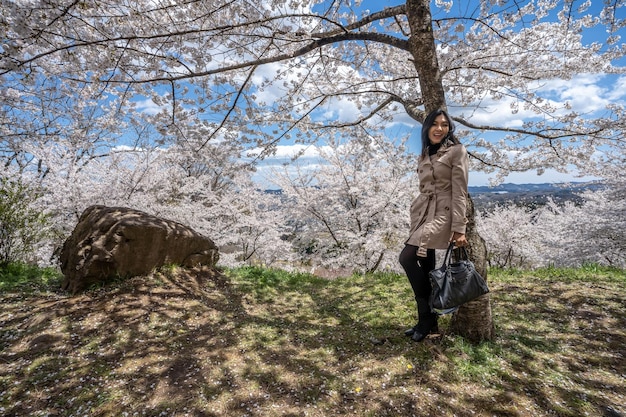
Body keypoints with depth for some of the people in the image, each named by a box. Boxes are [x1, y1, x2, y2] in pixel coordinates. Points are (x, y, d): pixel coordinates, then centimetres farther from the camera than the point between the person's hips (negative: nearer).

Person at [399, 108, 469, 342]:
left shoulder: (457, 151, -2)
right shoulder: (423, 156, 18)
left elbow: (459, 192, -9)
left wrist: (459, 228, -15)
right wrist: (417, 217, 17)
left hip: (442, 213, -7)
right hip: (422, 213, 7)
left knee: (407, 258, -20)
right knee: (425, 266, 7)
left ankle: (427, 317, -1)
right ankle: (428, 320, 20)